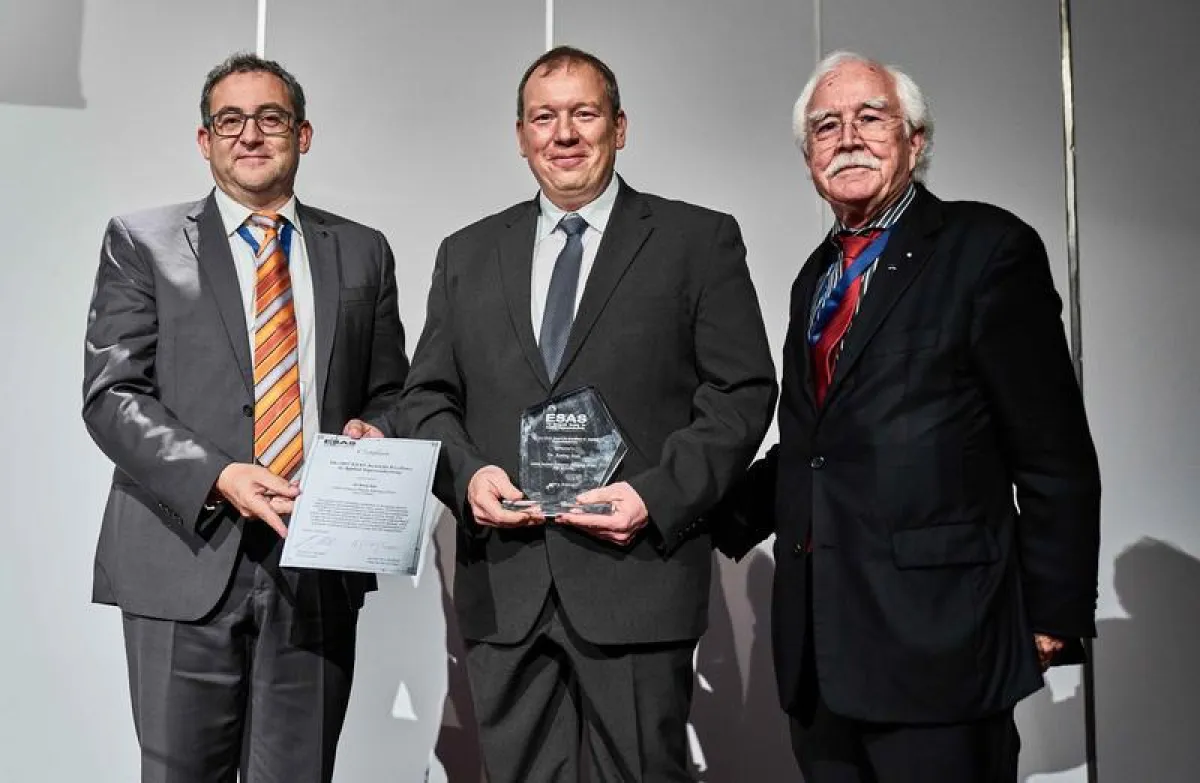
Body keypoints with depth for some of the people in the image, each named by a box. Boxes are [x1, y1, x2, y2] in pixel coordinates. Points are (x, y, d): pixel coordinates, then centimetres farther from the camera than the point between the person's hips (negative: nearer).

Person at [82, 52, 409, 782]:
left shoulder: (362, 251, 13)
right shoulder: (142, 242, 6)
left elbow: (392, 392, 16)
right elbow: (112, 396, -2)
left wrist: (371, 436, -7)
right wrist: (218, 477, -17)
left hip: (319, 564, 2)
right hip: (188, 557, -2)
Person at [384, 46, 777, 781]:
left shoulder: (699, 240, 4)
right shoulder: (467, 254, 14)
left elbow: (742, 391, -1)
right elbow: (426, 398, 13)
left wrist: (658, 495, -14)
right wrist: (467, 473, -7)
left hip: (637, 574, -3)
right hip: (502, 581, 3)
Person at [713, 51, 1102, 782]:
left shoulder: (987, 247, -6)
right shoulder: (818, 275, 15)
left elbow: (1055, 455, -8)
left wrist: (1056, 613, -8)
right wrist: (715, 517, 6)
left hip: (936, 638, -6)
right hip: (818, 642, 7)